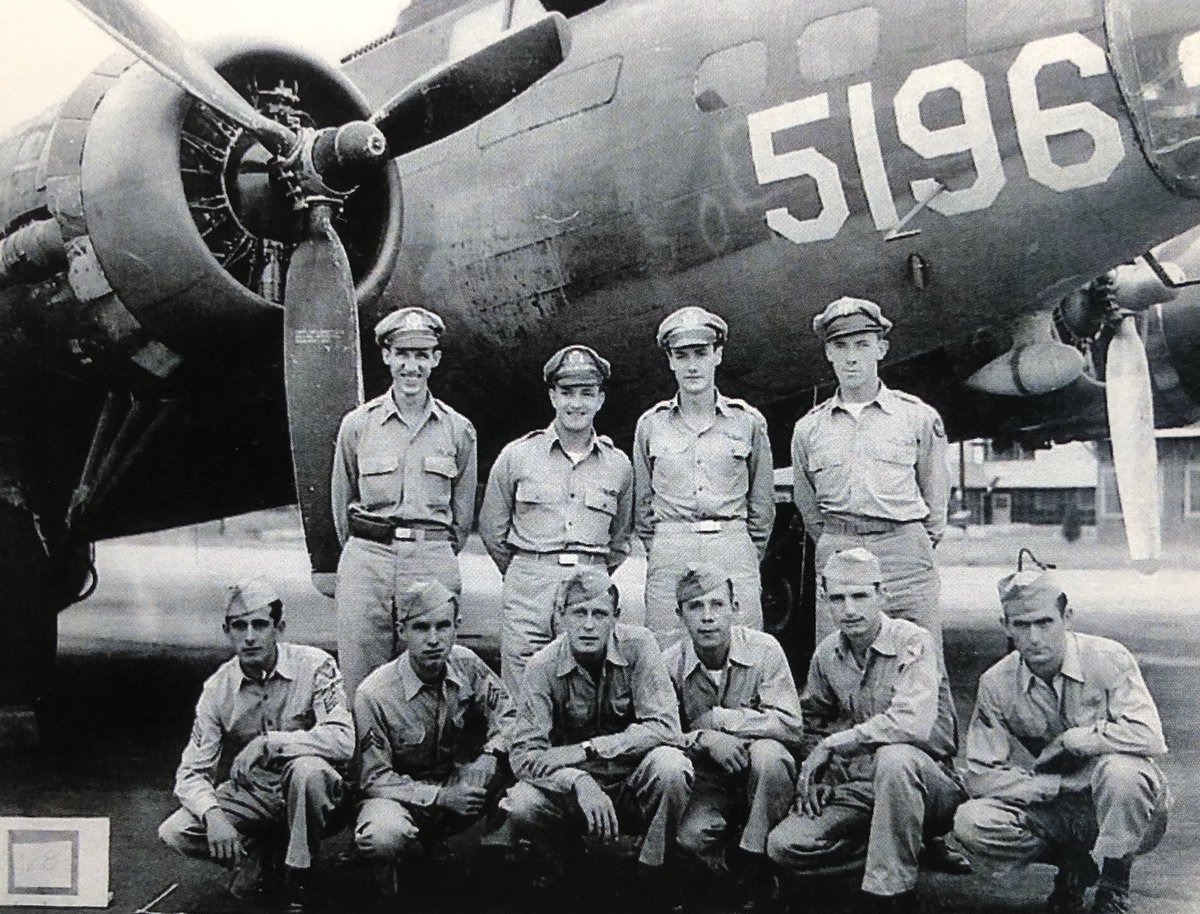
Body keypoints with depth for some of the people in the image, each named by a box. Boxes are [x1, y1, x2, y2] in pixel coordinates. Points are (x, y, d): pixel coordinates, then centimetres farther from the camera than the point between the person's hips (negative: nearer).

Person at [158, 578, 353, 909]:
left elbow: (343, 740, -27)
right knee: (174, 833, -19)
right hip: (250, 797, 3)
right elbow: (191, 772, -6)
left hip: (305, 794, -3)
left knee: (308, 768, -36)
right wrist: (213, 816, -27)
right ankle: (252, 851, 9)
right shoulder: (218, 689, -6)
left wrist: (267, 743, -30)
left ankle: (298, 880, -14)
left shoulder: (314, 666, -15)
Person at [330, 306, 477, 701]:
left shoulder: (458, 429, 6)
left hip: (434, 564, 0)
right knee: (361, 688, 0)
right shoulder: (357, 424, 5)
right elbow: (341, 503, 15)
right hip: (366, 564, 0)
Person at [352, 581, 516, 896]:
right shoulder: (374, 695, -21)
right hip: (403, 796, -4)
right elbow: (374, 779, -16)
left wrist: (491, 756, -17)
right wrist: (439, 798, -26)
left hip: (458, 785, 5)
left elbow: (507, 714, 4)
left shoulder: (466, 664, -7)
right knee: (381, 838, -39)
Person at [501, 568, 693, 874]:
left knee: (669, 764, -32)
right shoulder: (544, 666, -11)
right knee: (519, 807, -28)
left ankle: (653, 870, -9)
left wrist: (587, 749, -26)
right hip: (570, 786, 1)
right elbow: (525, 753, -17)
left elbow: (665, 728, -20)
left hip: (634, 783, -1)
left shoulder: (638, 645, -12)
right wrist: (580, 783, -36)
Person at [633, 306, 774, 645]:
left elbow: (762, 504, 13)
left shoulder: (748, 421, 6)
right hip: (668, 556, 1)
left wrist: (748, 558, 12)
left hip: (734, 551, 0)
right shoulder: (650, 424, 9)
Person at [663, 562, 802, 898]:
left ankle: (754, 863, -14)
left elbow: (792, 727, -19)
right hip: (706, 783, 0)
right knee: (690, 835, -30)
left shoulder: (763, 649, -12)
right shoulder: (671, 665, -8)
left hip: (758, 779, 0)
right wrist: (704, 739, -27)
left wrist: (719, 719, -22)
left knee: (767, 752, -34)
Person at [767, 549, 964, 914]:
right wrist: (811, 775, 3)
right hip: (859, 789, 6)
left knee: (893, 756, -40)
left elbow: (912, 724, -30)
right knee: (782, 846, -13)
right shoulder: (827, 654, 4)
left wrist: (832, 744, -21)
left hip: (930, 780, -6)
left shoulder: (912, 643, -15)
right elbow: (812, 721, 21)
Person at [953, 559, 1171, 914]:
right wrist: (1061, 785, -17)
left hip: (1120, 810, -2)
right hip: (1054, 811, 3)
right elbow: (980, 776, -9)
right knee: (971, 823, -23)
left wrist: (1068, 740, -21)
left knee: (1119, 769, -37)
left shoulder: (1109, 660, -14)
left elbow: (1148, 737, -27)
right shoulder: (996, 684, -7)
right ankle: (1073, 862, 4)